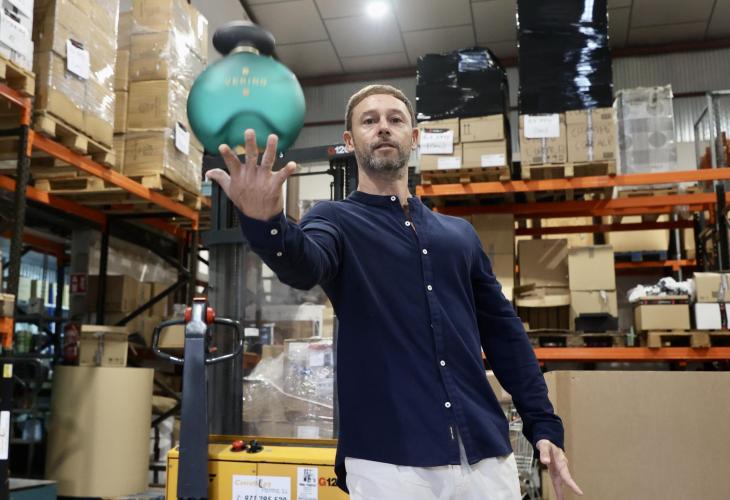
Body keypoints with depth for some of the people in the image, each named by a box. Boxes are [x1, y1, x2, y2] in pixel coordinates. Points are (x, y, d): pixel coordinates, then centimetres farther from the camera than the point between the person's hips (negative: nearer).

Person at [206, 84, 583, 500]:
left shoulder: (459, 233, 14)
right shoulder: (337, 220, 2)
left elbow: (503, 329, 14)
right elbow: (303, 265, -21)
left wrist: (544, 425, 8)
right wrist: (267, 223, -43)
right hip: (388, 458, -3)